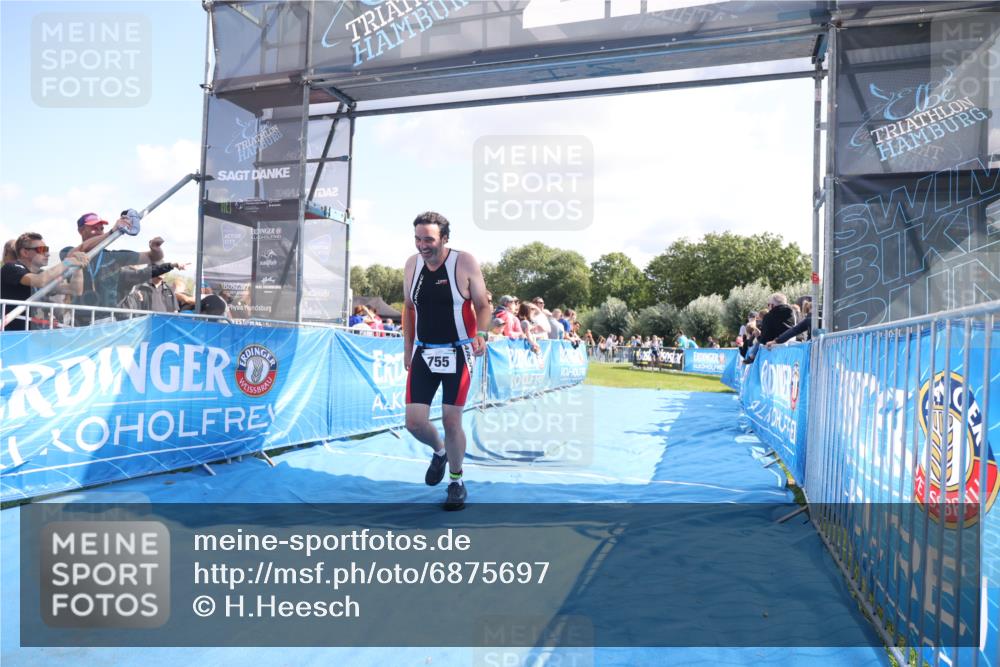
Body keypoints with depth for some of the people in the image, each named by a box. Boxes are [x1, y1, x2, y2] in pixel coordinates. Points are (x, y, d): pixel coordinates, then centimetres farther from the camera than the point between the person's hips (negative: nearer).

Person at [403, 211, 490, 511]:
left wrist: (481, 334, -21)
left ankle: (456, 481, 21)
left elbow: (483, 306, -4)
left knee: (451, 421, -2)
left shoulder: (465, 262, -10)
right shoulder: (412, 264, 3)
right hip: (423, 353, 4)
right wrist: (408, 347, 11)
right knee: (414, 421, -1)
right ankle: (439, 451, 33)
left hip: (457, 354, -4)